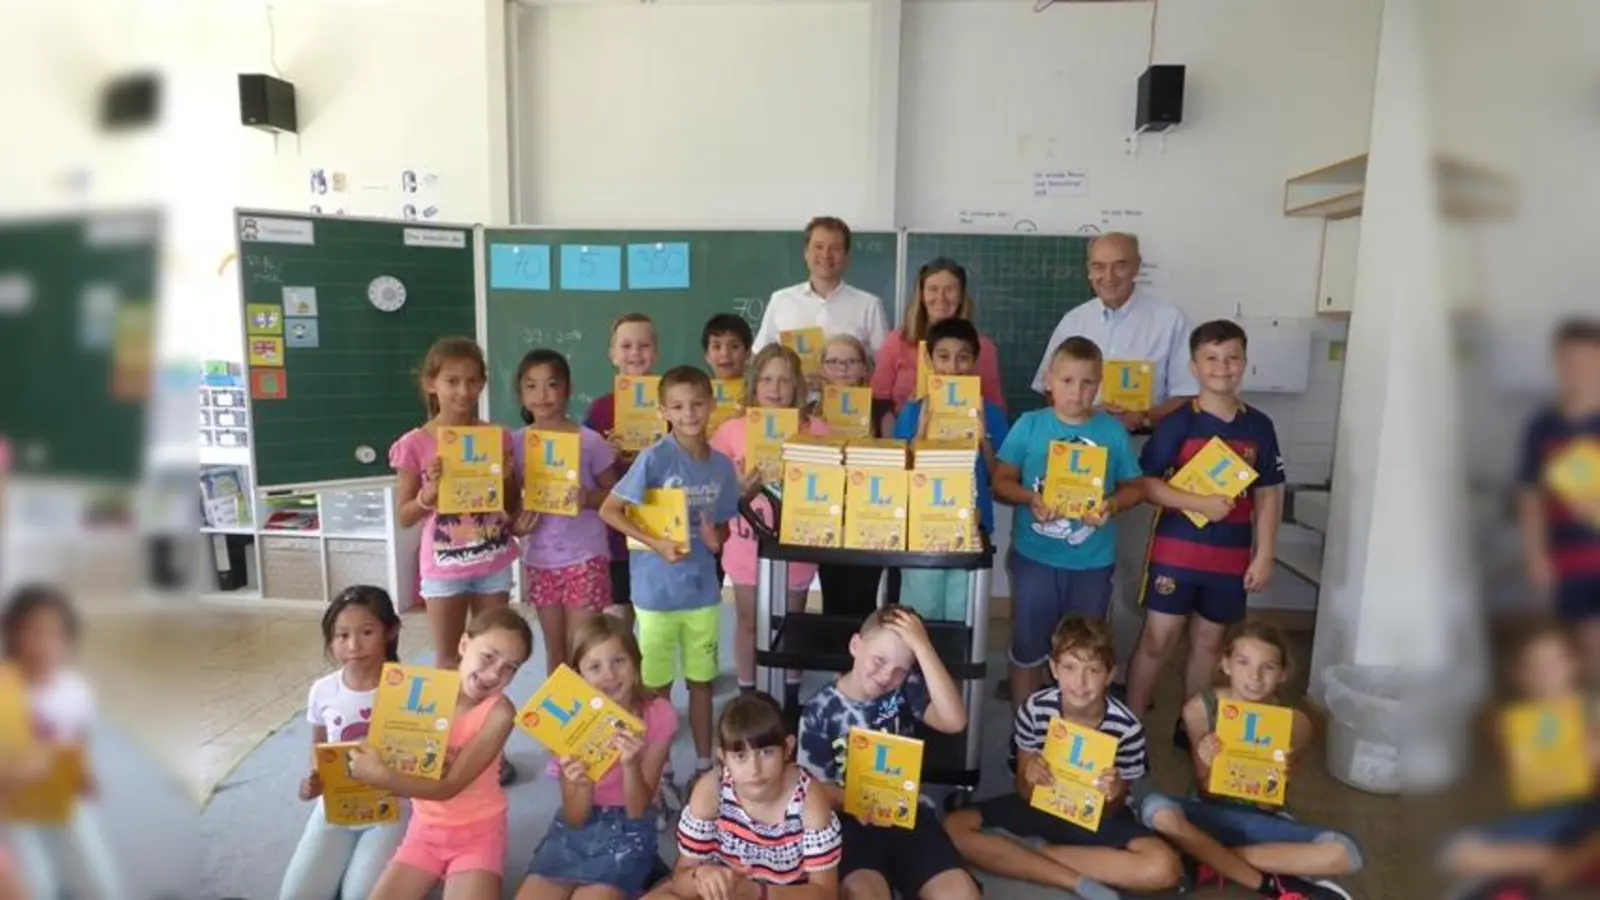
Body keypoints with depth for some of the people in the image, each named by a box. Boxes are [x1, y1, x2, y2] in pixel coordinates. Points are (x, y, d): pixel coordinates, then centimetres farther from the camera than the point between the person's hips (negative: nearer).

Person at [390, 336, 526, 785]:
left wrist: (507, 478, -14)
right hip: (444, 567, -2)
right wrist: (429, 493, -23)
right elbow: (404, 516, -5)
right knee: (448, 661, 10)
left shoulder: (497, 436, -2)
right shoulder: (415, 444, -9)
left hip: (494, 563, 2)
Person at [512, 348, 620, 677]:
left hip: (585, 556, -3)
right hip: (540, 559, 3)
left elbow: (613, 493, -2)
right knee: (555, 652, 14)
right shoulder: (516, 443, 1)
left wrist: (588, 498, -21)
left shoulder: (590, 440, -8)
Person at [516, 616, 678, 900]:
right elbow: (575, 817, -9)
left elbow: (637, 810, -13)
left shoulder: (658, 714, -15)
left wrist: (630, 765, -34)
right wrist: (579, 783, -32)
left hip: (627, 832, -2)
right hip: (574, 829, 3)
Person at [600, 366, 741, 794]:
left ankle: (704, 763, 33)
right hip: (657, 590, -4)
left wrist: (717, 539, -12)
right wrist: (655, 544, -20)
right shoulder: (655, 458, -13)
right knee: (657, 685, 10)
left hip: (703, 588, 4)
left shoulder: (722, 465, 0)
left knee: (701, 680, 16)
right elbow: (609, 510, -12)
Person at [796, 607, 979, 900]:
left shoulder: (907, 689, 0)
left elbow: (954, 722, -18)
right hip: (849, 820, -2)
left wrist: (923, 647, -22)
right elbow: (813, 785, 0)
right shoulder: (821, 709, -3)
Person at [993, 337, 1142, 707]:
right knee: (1028, 648, 11)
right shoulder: (1029, 425, -5)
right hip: (1035, 556, -1)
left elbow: (1134, 487, 4)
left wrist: (1113, 504, -16)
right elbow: (1002, 480, -5)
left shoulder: (1113, 431, -2)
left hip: (1093, 561, 1)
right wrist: (1030, 498, -23)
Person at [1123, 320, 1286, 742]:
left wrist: (1264, 555, 0)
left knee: (1209, 641, 15)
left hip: (1231, 556, 4)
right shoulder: (1178, 423, -8)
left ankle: (1191, 726, 31)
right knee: (1158, 640, 1)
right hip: (1176, 550, -3)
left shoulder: (1259, 427, 2)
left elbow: (1268, 495, 5)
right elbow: (1146, 482, -10)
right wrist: (1200, 503, -21)